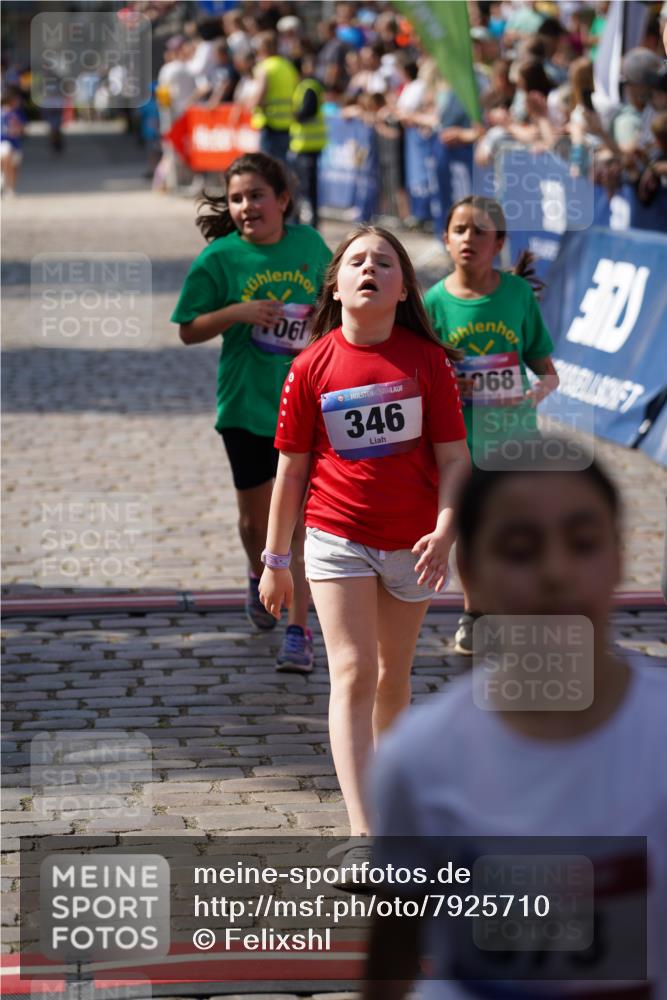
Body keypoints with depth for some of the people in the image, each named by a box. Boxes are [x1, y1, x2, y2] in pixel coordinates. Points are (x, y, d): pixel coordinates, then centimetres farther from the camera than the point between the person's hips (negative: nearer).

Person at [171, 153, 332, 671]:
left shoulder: (309, 243, 0)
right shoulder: (220, 257, -6)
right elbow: (189, 330, -4)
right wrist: (237, 312, -18)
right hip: (247, 405, 0)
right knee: (256, 517, 13)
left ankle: (300, 630, -1)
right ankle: (260, 578, 46)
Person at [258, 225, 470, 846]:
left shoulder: (426, 358, -4)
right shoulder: (312, 366, -4)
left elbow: (453, 457, -3)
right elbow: (292, 467, 3)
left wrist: (444, 532, -18)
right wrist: (275, 560, 6)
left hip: (412, 542, 2)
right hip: (337, 538, -1)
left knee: (393, 677, 15)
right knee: (353, 674, -11)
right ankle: (362, 835, -18)